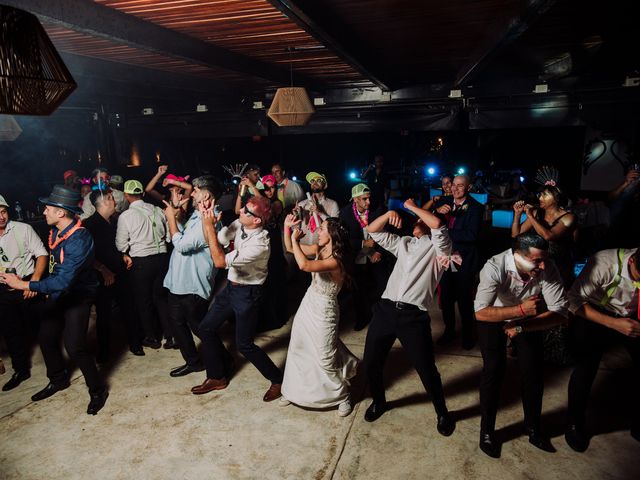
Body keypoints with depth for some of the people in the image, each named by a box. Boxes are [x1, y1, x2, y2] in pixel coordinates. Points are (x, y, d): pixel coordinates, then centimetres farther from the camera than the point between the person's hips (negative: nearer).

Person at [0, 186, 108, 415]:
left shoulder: (79, 239, -31)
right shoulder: (55, 231, -4)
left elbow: (64, 281, -34)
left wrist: (24, 284, -29)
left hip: (77, 296, -8)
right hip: (56, 293, 9)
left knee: (74, 347, -12)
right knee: (46, 338, 17)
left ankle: (98, 391, 10)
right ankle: (58, 380, 41)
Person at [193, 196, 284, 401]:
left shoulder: (260, 244, -31)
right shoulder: (239, 225, -8)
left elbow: (220, 261, -32)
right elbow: (214, 241, 1)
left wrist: (209, 226, -30)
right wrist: (208, 220, -16)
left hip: (247, 293, -8)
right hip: (231, 287, 8)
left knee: (244, 344, 1)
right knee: (206, 328, 13)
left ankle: (277, 379, 23)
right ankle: (217, 376, 32)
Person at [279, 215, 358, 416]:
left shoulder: (335, 261, -28)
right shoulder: (318, 249, -2)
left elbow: (304, 265, -40)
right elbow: (290, 248, 7)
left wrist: (295, 239, -28)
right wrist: (287, 227, -7)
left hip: (323, 312, -8)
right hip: (308, 304, 8)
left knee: (326, 360, 6)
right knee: (297, 350, 18)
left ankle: (343, 396, 31)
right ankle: (293, 391, 38)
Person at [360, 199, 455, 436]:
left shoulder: (438, 247, 5)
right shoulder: (403, 243, 22)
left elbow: (437, 223, -16)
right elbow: (372, 230, 21)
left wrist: (411, 206, -1)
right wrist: (389, 213, 3)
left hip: (414, 316, -5)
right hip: (385, 309, 5)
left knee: (427, 370, 3)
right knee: (371, 363, 9)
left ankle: (442, 413, 30)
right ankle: (378, 401, 37)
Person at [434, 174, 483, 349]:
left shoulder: (476, 208, -11)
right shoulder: (444, 201, 3)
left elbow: (471, 235, -23)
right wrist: (438, 210, -21)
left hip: (464, 261, -4)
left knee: (465, 300, 9)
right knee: (445, 298, 15)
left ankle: (468, 334, 31)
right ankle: (449, 331, 35)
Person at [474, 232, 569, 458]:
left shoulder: (547, 269, -30)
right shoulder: (495, 267, -37)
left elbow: (560, 313, -27)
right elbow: (480, 311, -41)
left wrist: (520, 327, -33)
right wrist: (520, 309, -51)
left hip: (528, 318, 3)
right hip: (494, 316, -3)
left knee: (533, 370, -1)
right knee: (494, 368, -12)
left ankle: (533, 427, 24)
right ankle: (487, 430, 8)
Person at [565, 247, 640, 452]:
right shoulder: (603, 263, -34)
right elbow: (574, 300, -25)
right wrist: (613, 323, -34)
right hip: (595, 315, -4)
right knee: (585, 368, -12)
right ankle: (575, 425, 13)